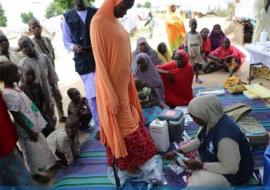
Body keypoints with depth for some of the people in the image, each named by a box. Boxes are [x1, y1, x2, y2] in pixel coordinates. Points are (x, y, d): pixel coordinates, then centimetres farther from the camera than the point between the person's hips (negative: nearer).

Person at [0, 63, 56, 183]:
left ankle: (49, 164, 44)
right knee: (32, 152, 11)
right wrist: (29, 132, -19)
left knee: (41, 145, 24)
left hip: (33, 125, 9)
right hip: (26, 129, -9)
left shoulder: (14, 87, 1)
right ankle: (35, 174, 32)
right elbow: (16, 116, -24)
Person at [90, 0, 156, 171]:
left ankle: (132, 157, 39)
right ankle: (125, 162, 27)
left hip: (123, 83, 9)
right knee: (122, 125, 6)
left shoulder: (115, 22, 8)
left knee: (130, 120, 20)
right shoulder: (98, 22, -19)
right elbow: (101, 64, -21)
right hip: (111, 87, -9)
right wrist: (111, 98, -21)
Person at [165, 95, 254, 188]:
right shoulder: (212, 120, -9)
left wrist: (201, 165, -28)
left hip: (233, 174, -8)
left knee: (192, 184, -17)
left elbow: (230, 168, -30)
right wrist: (178, 152, -1)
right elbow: (198, 141, 6)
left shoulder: (225, 135, -37)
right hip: (217, 160, 9)